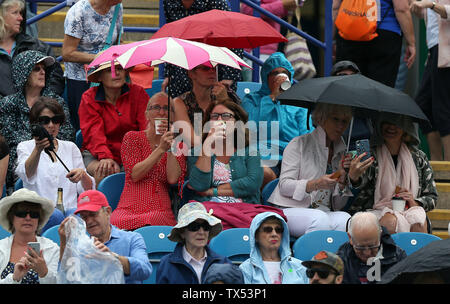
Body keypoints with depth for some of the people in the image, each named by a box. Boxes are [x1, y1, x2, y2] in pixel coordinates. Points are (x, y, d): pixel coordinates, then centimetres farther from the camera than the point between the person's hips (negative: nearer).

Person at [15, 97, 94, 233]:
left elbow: (88, 190, 14)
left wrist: (82, 175, -11)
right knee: (54, 215, -36)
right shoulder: (25, 147, 13)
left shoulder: (70, 147, 22)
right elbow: (27, 175, -12)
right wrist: (38, 149, -32)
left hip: (70, 208, 2)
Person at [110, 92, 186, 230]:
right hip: (130, 208, 0)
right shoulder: (132, 138, 11)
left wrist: (171, 148, -6)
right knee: (117, 223, -37)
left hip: (161, 211, 0)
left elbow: (173, 179, 0)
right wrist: (161, 149, -10)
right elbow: (134, 175, -4)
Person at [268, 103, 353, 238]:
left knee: (344, 218, -32)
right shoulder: (299, 144, 3)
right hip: (290, 210, -4)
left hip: (324, 212, 4)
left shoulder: (341, 152, 18)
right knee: (320, 219, -38)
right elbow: (284, 186, -6)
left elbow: (338, 205, 16)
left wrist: (342, 180, -4)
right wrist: (316, 184, -22)